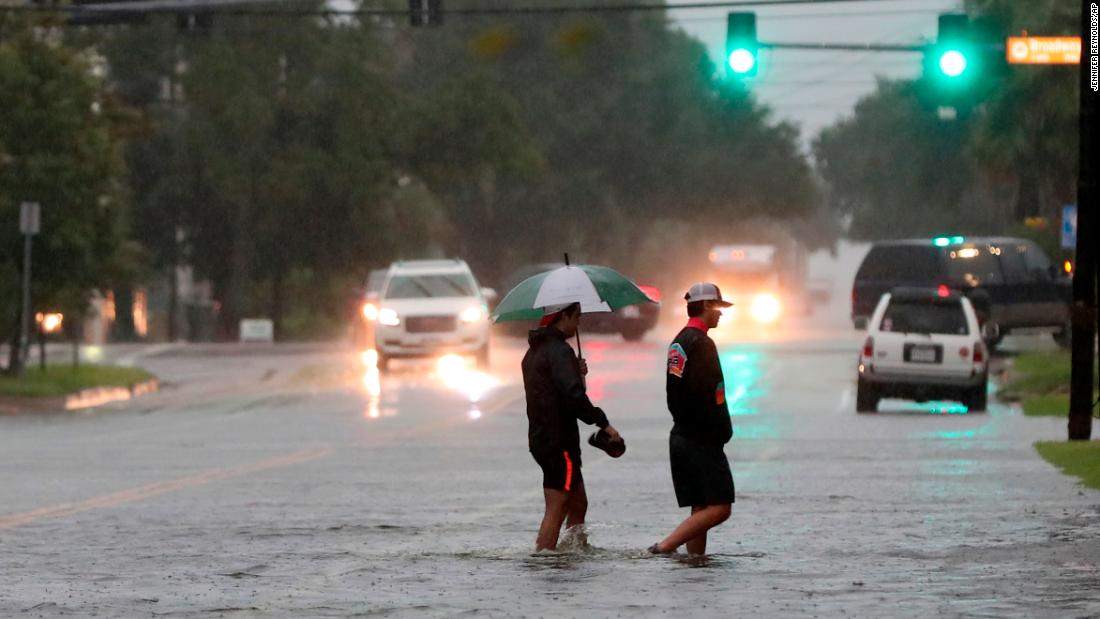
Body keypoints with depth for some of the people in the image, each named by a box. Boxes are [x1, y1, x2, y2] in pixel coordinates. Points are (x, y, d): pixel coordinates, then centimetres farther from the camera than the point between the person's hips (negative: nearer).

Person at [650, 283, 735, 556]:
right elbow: (704, 395, -21)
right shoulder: (700, 343, -15)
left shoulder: (678, 342, 15)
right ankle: (663, 548, -17)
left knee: (701, 509, 11)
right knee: (719, 508, -11)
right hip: (702, 440, -10)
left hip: (681, 437, 10)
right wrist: (721, 432, -10)